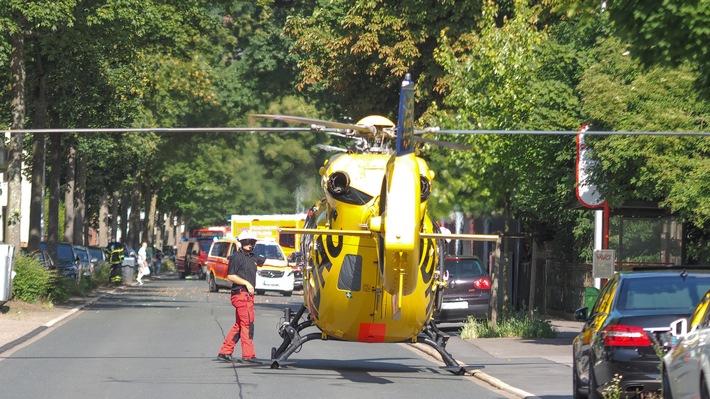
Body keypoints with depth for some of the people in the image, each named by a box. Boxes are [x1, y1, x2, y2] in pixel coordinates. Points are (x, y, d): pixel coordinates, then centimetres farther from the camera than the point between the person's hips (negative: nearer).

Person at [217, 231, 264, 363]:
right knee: (247, 324, -9)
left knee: (239, 325, 11)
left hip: (248, 295, 9)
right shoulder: (237, 257, -6)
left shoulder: (252, 257, 18)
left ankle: (224, 352, 15)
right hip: (241, 294, -9)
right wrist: (247, 283, -16)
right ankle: (248, 356, -8)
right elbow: (230, 276, -12)